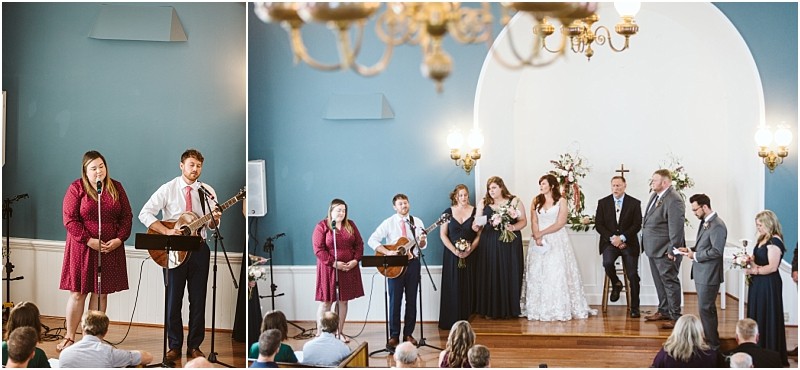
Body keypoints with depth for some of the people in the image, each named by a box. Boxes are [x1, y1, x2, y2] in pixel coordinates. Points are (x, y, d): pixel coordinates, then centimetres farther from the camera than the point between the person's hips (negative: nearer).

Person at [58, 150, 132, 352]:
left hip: (110, 249, 3)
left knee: (101, 292, 6)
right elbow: (70, 220, -8)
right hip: (82, 248, -3)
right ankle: (69, 337, 10)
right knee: (78, 292, 1)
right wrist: (89, 241, -16)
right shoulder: (76, 188, -2)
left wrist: (119, 239, -8)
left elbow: (127, 216, 7)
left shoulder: (116, 188, 8)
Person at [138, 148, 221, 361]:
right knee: (173, 300, 4)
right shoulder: (168, 189, -2)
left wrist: (215, 220, -15)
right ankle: (175, 346, 14)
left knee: (198, 300, 5)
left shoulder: (207, 192, 5)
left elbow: (211, 226, 9)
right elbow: (145, 213, -8)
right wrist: (166, 231, -19)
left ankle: (194, 346, 15)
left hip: (198, 249, 2)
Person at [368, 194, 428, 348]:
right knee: (395, 300, -1)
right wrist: (387, 252, -20)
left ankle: (408, 334, 15)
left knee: (411, 300, 6)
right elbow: (372, 240, -9)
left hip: (412, 262, 2)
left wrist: (422, 241, -19)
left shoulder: (417, 222, 5)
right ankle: (394, 335, 5)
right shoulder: (388, 223, -2)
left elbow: (422, 246, 5)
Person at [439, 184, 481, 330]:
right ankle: (451, 322, 5)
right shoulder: (448, 212, 4)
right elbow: (443, 235, 1)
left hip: (469, 256, 0)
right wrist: (454, 250, -11)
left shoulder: (475, 211, 4)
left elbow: (479, 235, 1)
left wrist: (470, 249, -13)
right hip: (451, 256, 0)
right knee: (452, 288, 0)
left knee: (467, 288, 0)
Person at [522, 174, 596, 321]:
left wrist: (542, 233, -11)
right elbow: (534, 222, 4)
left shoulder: (561, 201, 1)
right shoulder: (536, 201, 10)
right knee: (538, 273, -1)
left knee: (557, 272, -5)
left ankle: (560, 309, -1)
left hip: (557, 240, -3)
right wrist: (537, 237, -12)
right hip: (539, 241, 3)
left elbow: (560, 223, -7)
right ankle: (539, 309, 2)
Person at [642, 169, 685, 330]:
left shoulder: (673, 200, -20)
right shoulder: (655, 196, 10)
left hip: (665, 250, -10)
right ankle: (664, 311, 30)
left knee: (669, 281, -3)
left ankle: (676, 316, 5)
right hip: (654, 248, 10)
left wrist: (673, 250, -21)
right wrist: (646, 243, 18)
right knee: (659, 281, 18)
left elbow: (676, 228, -22)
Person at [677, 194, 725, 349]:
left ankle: (712, 344, 7)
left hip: (709, 275, -10)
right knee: (707, 308, 18)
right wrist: (690, 250, 5)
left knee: (705, 309, -3)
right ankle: (711, 340, 29)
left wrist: (695, 256, -17)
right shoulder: (704, 222, 12)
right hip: (701, 273, 10)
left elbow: (716, 251, -24)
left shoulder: (717, 226, -19)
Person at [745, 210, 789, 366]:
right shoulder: (762, 239, 13)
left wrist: (754, 270, -19)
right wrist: (749, 261, 1)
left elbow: (772, 267, -22)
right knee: (756, 318, 11)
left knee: (768, 318, -1)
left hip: (769, 284, -9)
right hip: (758, 284, 9)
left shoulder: (774, 241, -16)